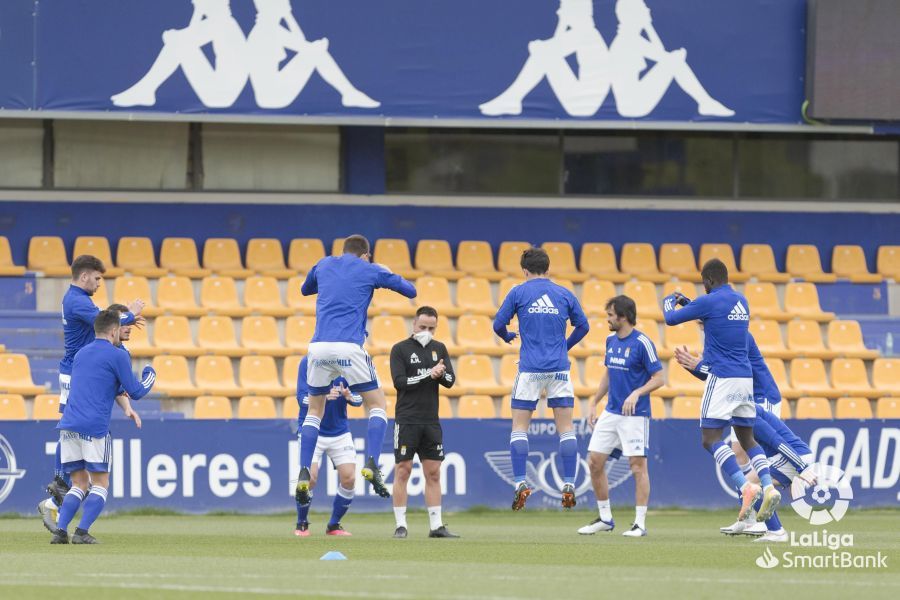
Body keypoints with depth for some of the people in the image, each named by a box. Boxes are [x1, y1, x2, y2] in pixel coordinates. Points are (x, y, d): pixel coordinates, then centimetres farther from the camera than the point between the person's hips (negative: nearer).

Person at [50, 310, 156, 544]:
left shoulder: (81, 354, 21)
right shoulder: (117, 356, -1)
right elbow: (136, 391, 3)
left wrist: (125, 406, 29)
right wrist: (149, 376, 21)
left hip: (68, 425, 6)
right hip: (94, 428, -6)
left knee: (80, 484, 13)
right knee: (100, 485, 4)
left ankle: (60, 531, -1)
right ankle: (82, 532, -10)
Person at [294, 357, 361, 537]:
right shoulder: (308, 362, -10)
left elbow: (358, 399, -2)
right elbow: (302, 397, -17)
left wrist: (349, 396, -26)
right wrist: (324, 396, -36)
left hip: (340, 432, 3)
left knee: (349, 478, -6)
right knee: (310, 477, -16)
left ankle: (334, 525, 14)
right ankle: (301, 524, 7)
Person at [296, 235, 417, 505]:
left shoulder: (324, 265, 18)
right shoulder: (369, 271, 9)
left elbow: (305, 289, 39)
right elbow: (410, 291, 19)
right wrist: (387, 274, 36)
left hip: (319, 347, 3)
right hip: (349, 348, -3)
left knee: (315, 410, 17)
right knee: (377, 404, 9)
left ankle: (304, 474, 2)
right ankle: (371, 465, -12)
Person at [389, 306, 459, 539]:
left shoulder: (439, 349, 12)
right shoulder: (400, 349, -2)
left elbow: (450, 380, 4)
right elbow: (399, 381, -13)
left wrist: (441, 373, -18)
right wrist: (429, 374, -17)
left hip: (431, 421, 4)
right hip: (407, 421, -4)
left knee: (433, 473, 5)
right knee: (403, 471, -5)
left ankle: (436, 526, 7)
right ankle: (401, 525, -2)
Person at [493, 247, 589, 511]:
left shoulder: (518, 293, 1)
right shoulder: (564, 294, 8)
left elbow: (498, 324, 2)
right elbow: (583, 326, 14)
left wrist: (507, 337, 25)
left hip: (530, 369, -2)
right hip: (559, 368, 2)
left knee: (519, 427, 5)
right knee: (566, 428, 5)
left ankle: (520, 484, -5)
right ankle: (569, 484, -2)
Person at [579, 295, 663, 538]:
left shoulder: (642, 343, -12)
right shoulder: (611, 341, 10)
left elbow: (658, 379, -12)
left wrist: (637, 393, -26)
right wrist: (594, 404, 19)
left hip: (635, 415, -8)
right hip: (610, 413, 8)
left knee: (638, 465, -6)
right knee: (594, 461, 4)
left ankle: (640, 523, -1)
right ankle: (605, 518, 15)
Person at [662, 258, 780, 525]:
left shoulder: (710, 301, -9)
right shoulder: (741, 302, 14)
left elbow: (671, 318, 0)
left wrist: (670, 301, 22)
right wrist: (686, 302, 39)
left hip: (722, 378, -8)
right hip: (745, 378, 8)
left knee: (710, 438, -7)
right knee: (747, 438, 13)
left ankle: (746, 487, -23)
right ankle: (768, 487, -7)